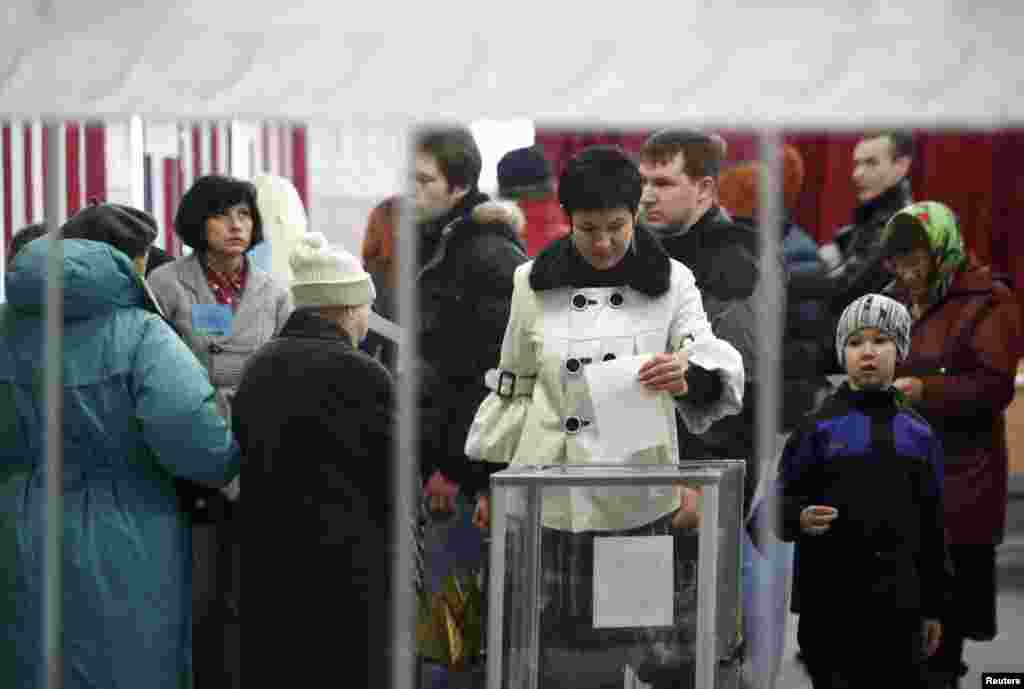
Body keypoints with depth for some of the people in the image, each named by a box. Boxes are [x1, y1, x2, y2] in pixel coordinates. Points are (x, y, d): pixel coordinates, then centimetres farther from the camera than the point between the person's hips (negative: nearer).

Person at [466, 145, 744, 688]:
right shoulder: (534, 283, 4)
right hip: (554, 500, 1)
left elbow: (717, 368, -9)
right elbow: (513, 388, 12)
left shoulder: (671, 283, 1)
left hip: (640, 501, -1)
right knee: (556, 643, 1)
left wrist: (689, 378, -32)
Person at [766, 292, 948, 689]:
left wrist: (933, 608, 13)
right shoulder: (820, 428, 1)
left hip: (899, 609, 3)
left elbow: (932, 525, 13)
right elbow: (781, 502, 1)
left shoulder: (918, 433, 10)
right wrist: (800, 518, -23)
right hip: (830, 607, -3)